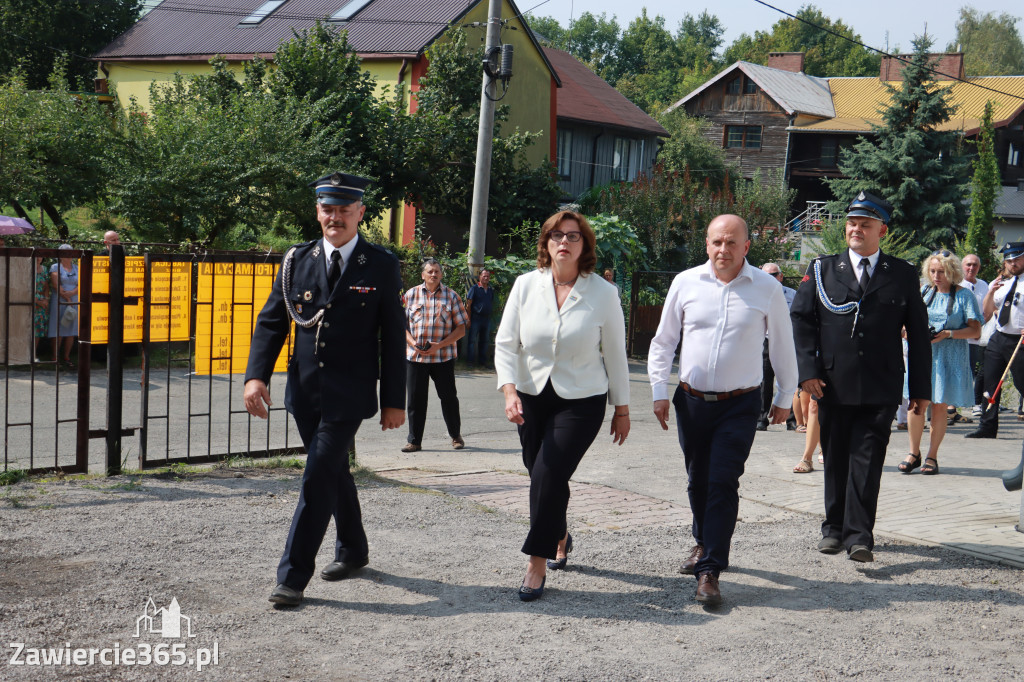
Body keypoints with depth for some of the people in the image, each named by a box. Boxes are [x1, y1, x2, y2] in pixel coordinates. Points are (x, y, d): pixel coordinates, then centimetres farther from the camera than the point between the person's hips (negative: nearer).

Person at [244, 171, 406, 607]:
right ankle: (352, 550, 38)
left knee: (319, 477, -9)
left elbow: (393, 337, -1)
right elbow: (271, 321, 5)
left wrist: (394, 399, -4)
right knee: (334, 473, 18)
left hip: (349, 395, -4)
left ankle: (293, 576, -4)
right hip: (305, 391, 4)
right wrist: (256, 375, -9)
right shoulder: (297, 260, 6)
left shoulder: (381, 266, -2)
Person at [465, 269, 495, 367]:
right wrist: (469, 319, -9)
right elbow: (468, 305, -5)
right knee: (472, 340, -4)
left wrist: (490, 317, 11)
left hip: (487, 318, 5)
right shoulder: (474, 288, -3)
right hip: (476, 318, -5)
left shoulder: (491, 290, 13)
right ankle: (470, 360, 0)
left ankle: (483, 360, 18)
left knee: (485, 341, 10)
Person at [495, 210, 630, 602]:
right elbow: (505, 343, 2)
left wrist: (622, 410, 6)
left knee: (549, 474, -13)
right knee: (541, 476, 9)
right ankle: (560, 536, 40)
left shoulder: (602, 293, -5)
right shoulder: (526, 286, -1)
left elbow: (615, 354, 3)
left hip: (582, 401, -3)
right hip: (532, 397, 3)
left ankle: (537, 565, -1)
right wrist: (510, 391, -13)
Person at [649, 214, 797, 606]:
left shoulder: (768, 289, -4)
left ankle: (709, 572, -8)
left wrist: (785, 398, 14)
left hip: (739, 405, -3)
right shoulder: (685, 283, 1)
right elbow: (663, 341, 11)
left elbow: (783, 346, 8)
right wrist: (659, 391, 6)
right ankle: (704, 543, 39)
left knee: (723, 483, -11)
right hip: (691, 400, 3)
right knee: (697, 481, 14)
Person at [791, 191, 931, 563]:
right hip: (832, 386, 2)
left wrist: (920, 388, 5)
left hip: (881, 389, -1)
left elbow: (919, 334, 8)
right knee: (835, 459, 10)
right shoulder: (822, 270, 8)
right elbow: (800, 319, 5)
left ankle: (859, 536, -4)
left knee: (867, 461, -6)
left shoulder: (903, 275, 7)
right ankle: (834, 528, 22)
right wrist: (808, 369, -7)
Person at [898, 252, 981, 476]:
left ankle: (932, 456, 11)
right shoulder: (924, 292, 12)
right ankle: (914, 453, 6)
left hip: (949, 357, -2)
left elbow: (975, 331, -3)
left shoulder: (964, 295, 0)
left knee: (939, 405, -1)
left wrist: (948, 334, -17)